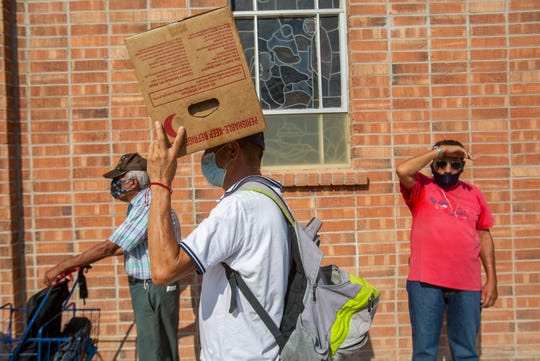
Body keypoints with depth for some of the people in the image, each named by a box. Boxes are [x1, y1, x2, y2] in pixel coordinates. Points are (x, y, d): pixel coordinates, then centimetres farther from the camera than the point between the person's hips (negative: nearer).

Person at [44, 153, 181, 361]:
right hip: (147, 288, 10)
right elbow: (125, 247, 18)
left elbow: (109, 247, -22)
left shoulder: (149, 206, -22)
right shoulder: (140, 205, 11)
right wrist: (82, 261, 18)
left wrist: (62, 267, -13)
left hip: (154, 289, -10)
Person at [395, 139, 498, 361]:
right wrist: (439, 150, -10)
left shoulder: (473, 194, 13)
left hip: (467, 285, 3)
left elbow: (484, 236, 15)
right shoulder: (422, 188, 4)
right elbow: (402, 171, -17)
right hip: (425, 282, -3)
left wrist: (491, 279, 10)